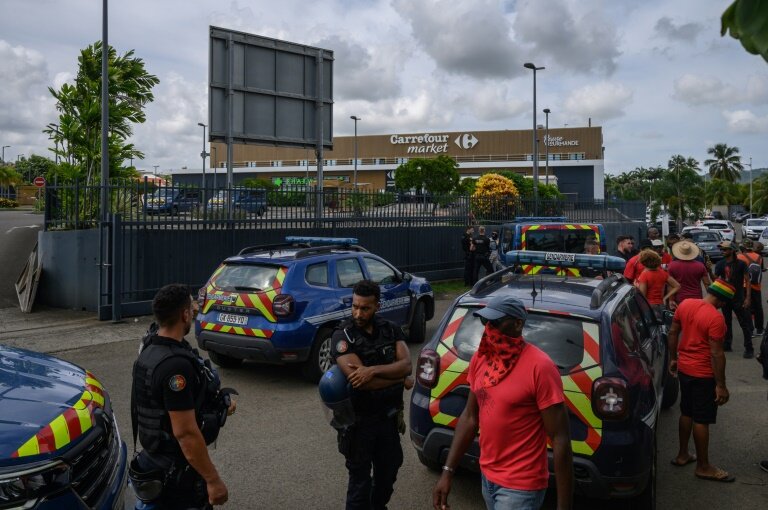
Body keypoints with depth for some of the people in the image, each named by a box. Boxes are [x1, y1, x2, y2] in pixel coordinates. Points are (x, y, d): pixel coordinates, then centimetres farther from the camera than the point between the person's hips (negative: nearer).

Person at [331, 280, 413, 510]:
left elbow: (406, 365, -12)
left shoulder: (391, 330, -1)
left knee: (388, 473, 21)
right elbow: (359, 380, -25)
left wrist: (373, 370, -27)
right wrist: (399, 379, -15)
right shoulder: (343, 335, -16)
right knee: (360, 479, 7)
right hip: (359, 419, -5)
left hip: (390, 416, 5)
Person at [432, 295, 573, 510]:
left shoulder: (540, 367, -21)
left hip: (519, 487, -6)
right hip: (487, 477, 6)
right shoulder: (480, 358, -1)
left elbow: (560, 440, -19)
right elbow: (470, 417, 7)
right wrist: (448, 472, 5)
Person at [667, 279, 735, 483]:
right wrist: (721, 385, -14)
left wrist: (673, 358, 19)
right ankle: (703, 467, 15)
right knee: (702, 420, 3)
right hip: (703, 374, -7)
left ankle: (682, 455, 31)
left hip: (684, 368, 8)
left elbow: (672, 333, 8)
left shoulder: (685, 304, 0)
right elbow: (716, 354, -21)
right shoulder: (716, 318, -22)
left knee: (686, 413, 20)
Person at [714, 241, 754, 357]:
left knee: (745, 324, -3)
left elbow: (747, 281, -7)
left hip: (738, 298, -4)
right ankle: (727, 344, 24)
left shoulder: (741, 264, -8)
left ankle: (749, 348, 1)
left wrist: (748, 297, -14)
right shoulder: (720, 264, 4)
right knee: (727, 322, 13)